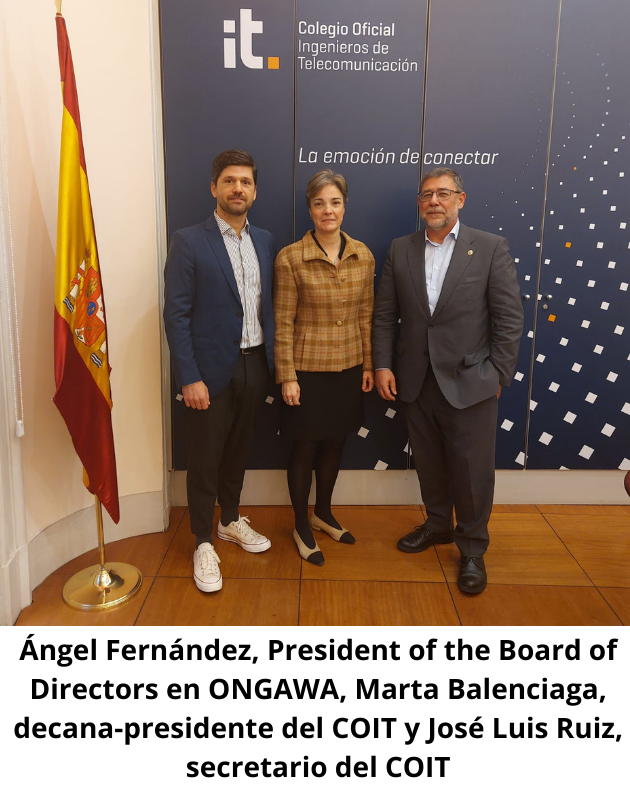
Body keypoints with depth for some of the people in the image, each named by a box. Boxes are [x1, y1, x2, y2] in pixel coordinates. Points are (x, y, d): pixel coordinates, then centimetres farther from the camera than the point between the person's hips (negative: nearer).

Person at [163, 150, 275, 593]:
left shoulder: (265, 241, 8)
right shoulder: (188, 242, -8)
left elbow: (268, 304, 11)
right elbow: (176, 315, -11)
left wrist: (272, 361, 5)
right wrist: (189, 378, -15)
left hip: (255, 366, 5)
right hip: (211, 370, -4)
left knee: (238, 451, 19)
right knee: (205, 460, 6)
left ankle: (231, 520, 39)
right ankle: (204, 543, 23)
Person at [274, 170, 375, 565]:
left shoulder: (363, 256, 0)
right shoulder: (290, 258, -11)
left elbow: (365, 315, 7)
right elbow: (283, 323, -10)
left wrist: (368, 364, 6)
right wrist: (287, 377, -11)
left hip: (349, 369, 4)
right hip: (308, 369, -4)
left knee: (335, 443, 17)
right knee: (306, 447, 8)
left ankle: (324, 513, 39)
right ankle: (302, 527, 27)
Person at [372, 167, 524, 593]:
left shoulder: (491, 247, -4)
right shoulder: (401, 250, 5)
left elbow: (509, 319, -5)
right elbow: (385, 315, 6)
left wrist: (498, 376, -7)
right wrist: (383, 364, -1)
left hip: (469, 382, -3)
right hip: (417, 381, 3)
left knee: (472, 470, 5)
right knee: (429, 462, 17)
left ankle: (472, 548, 25)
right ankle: (438, 525, 40)